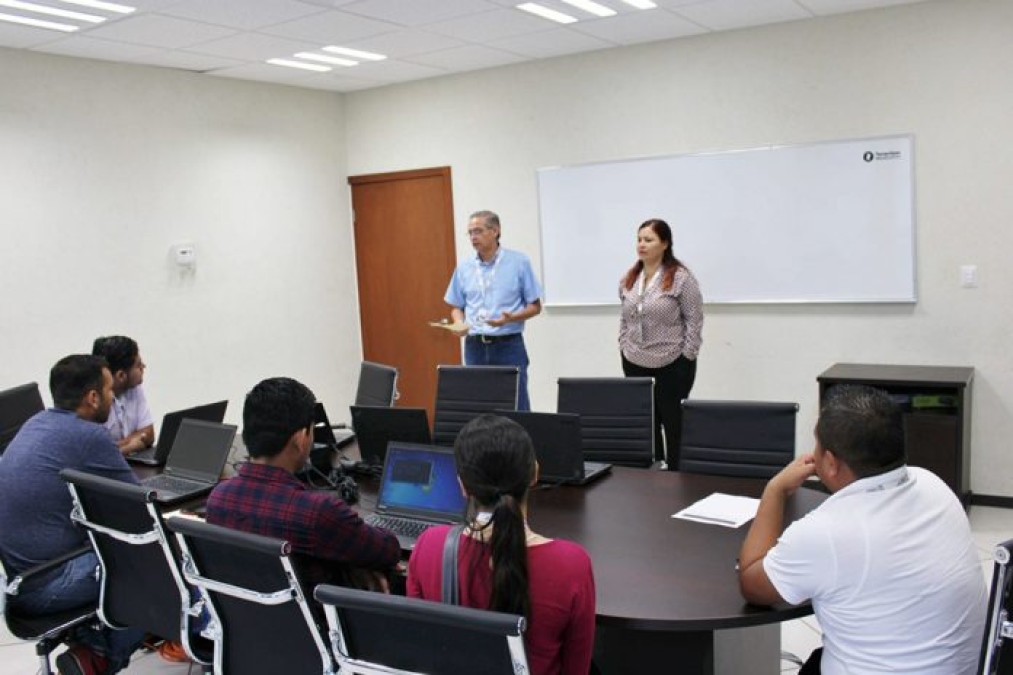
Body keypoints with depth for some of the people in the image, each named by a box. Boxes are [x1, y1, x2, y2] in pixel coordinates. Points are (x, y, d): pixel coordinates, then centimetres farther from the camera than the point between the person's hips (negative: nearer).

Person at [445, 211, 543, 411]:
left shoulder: (519, 262, -1)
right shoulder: (464, 268, 9)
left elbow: (535, 307, 1)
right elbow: (457, 307, 16)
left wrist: (510, 318, -17)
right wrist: (459, 324, -5)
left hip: (508, 345, -3)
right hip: (474, 347, 3)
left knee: (515, 407, -3)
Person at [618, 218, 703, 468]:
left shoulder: (681, 277, -11)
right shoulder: (628, 279, 8)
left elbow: (694, 320, -10)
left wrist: (686, 358, -12)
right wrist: (624, 348, 9)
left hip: (671, 365, -5)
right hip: (635, 364, 5)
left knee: (674, 423, 5)